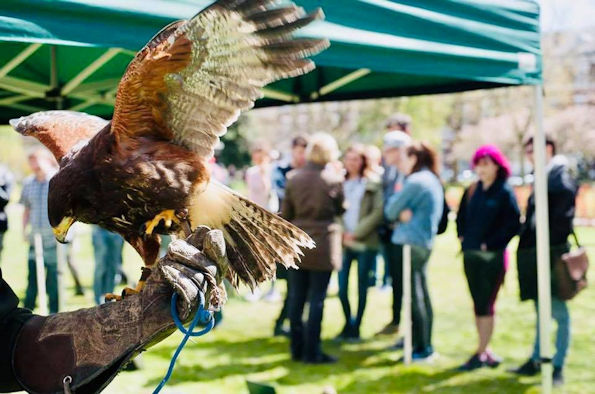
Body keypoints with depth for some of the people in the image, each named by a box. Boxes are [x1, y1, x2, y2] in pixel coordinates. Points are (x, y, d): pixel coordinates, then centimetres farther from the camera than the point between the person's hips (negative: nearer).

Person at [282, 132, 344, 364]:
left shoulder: (293, 178, 0)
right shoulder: (333, 179, -11)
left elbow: (286, 213, 5)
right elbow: (340, 208, 4)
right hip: (322, 244, -4)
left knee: (296, 298, 11)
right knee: (317, 299, 1)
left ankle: (297, 348, 18)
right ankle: (311, 351, 5)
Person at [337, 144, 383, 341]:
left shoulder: (373, 184, 0)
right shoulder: (339, 183, 6)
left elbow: (378, 212, -7)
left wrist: (356, 233, -10)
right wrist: (341, 232, -11)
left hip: (365, 242, -2)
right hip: (344, 242, 2)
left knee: (362, 287, 5)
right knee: (342, 286, 1)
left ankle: (356, 327, 17)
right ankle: (348, 324, 20)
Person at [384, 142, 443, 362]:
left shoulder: (415, 182, -14)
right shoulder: (432, 181, 15)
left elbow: (390, 211, -8)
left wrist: (399, 211, 11)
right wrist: (403, 213, -1)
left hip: (409, 244, -9)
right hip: (424, 243, 9)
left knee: (414, 297, -4)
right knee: (422, 296, 14)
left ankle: (421, 349, -1)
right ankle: (426, 346, 21)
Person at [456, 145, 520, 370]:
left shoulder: (504, 192, -8)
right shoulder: (472, 191, 10)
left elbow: (513, 224, -14)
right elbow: (461, 216, 22)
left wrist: (491, 243, -14)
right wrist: (462, 237, 8)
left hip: (493, 256, -6)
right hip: (471, 255, 6)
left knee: (485, 305, -3)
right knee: (478, 304, 11)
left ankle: (481, 354, 3)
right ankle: (484, 351, 20)